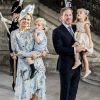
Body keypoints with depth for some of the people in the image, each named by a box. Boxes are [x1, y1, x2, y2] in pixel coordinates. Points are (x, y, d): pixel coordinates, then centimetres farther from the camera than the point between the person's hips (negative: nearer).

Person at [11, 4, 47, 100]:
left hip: (37, 63, 2)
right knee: (24, 89, 4)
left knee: (37, 89, 7)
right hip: (24, 64, -2)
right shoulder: (15, 33, -2)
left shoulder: (33, 31, 4)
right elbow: (17, 51, -7)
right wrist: (30, 54, -17)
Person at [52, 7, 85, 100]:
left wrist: (82, 47, -2)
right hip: (66, 66, -6)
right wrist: (74, 50, -25)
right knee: (65, 91, 8)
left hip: (77, 65, 6)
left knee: (73, 91, 17)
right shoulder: (57, 31, -12)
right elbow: (59, 50, -20)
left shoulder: (75, 28, 9)